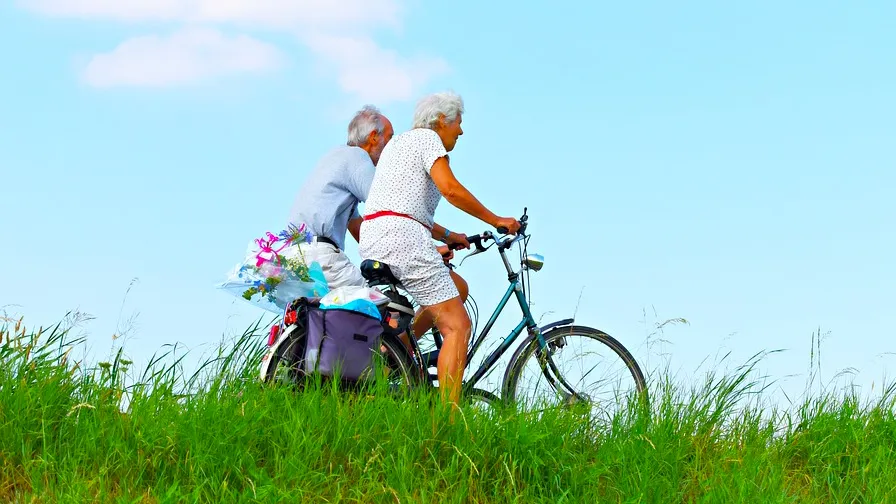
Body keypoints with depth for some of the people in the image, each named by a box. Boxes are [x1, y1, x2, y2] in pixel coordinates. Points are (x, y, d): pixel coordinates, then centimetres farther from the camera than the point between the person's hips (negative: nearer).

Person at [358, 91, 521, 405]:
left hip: (371, 242, 10)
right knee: (458, 326, -9)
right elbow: (451, 189, -13)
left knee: (457, 288, 23)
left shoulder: (398, 142, 29)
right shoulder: (427, 137, 1)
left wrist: (446, 235, 28)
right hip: (401, 236, -9)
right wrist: (496, 221, -5)